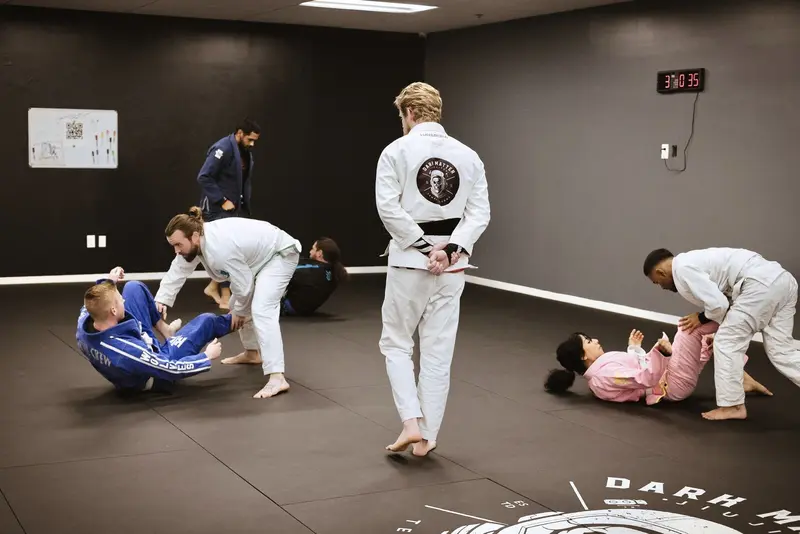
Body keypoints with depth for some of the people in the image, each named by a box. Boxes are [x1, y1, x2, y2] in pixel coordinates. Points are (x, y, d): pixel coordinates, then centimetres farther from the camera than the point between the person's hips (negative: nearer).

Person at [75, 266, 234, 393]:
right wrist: (207, 356, -18)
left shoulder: (83, 327, -27)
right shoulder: (126, 350, -47)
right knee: (206, 321, 5)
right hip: (156, 374, -6)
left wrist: (108, 282, 12)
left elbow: (91, 305, 2)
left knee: (134, 287, 4)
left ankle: (164, 329, 26)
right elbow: (172, 369, -32)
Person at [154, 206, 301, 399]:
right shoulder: (195, 241, -10)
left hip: (280, 254, -10)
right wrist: (161, 300, -11)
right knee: (237, 304, 21)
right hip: (261, 256, 10)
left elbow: (244, 286, -25)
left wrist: (239, 312, -7)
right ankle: (252, 352, 42)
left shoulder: (221, 249, -36)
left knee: (261, 311, -26)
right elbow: (177, 271, 1)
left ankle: (277, 378, -33)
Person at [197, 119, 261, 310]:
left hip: (233, 208, 8)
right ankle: (226, 298, 0)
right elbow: (203, 177, -23)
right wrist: (222, 201, -21)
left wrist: (244, 204, 6)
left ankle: (213, 287, 29)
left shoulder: (245, 152, 8)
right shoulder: (222, 149, -19)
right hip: (218, 209, -8)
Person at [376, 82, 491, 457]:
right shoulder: (468, 155, 6)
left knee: (396, 342, 13)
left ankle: (412, 423, 0)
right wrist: (449, 249, -8)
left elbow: (389, 208, -14)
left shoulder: (397, 151, -6)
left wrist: (425, 248, -12)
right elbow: (479, 212, 0)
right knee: (438, 352, 9)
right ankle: (426, 437, 14)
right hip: (452, 264, 4)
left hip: (410, 260, -4)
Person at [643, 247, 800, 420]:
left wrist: (702, 318, 7)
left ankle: (732, 406, 8)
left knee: (727, 342, 1)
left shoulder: (682, 269, -6)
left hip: (760, 284, -10)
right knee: (780, 351, 12)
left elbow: (718, 304, -12)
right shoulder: (692, 262, 25)